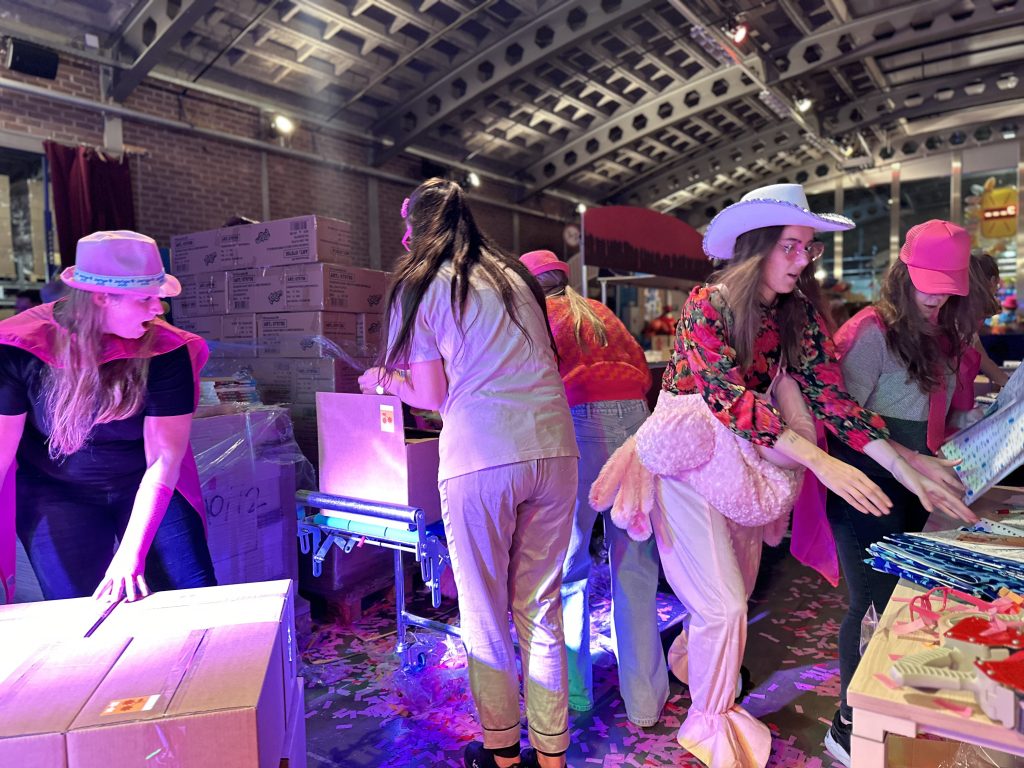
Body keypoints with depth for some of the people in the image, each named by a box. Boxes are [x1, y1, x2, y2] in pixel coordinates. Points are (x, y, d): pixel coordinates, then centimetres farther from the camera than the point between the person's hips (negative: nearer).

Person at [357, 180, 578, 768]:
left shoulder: (420, 288, 4)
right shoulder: (515, 275, 17)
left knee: (486, 614, 12)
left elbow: (432, 396, 3)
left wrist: (384, 381, 23)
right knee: (542, 608, 15)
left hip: (481, 459, -4)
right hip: (554, 449, 5)